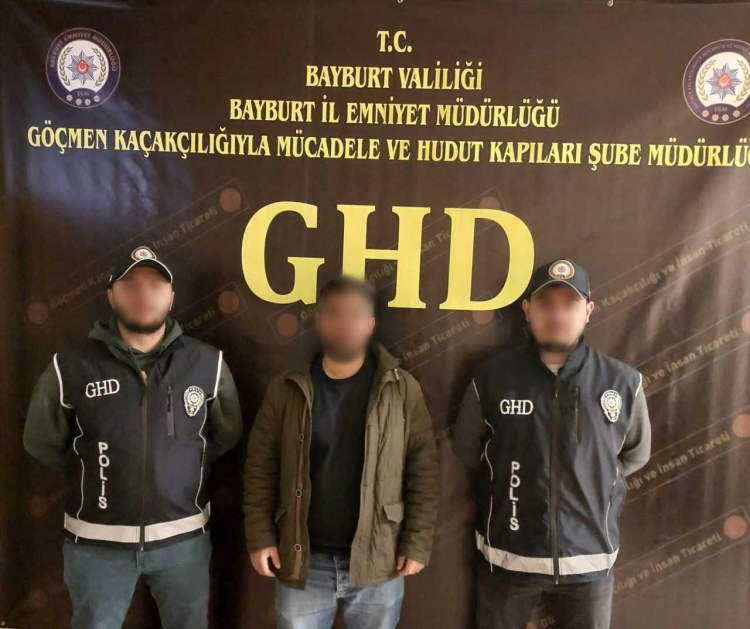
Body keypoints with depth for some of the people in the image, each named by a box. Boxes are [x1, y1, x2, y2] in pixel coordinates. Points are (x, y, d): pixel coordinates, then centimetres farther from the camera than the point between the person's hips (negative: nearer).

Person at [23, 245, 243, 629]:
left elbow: (227, 435, 8)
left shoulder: (208, 364, -5)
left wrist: (186, 468, 3)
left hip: (184, 536, 1)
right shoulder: (70, 367, -8)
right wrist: (95, 471, 3)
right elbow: (41, 443, 5)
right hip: (97, 541, -1)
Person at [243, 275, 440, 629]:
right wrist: (260, 537, -5)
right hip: (302, 561, 1)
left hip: (377, 561, 0)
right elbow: (261, 468, 0)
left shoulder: (402, 390, -5)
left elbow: (423, 471, -4)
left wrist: (417, 543, -7)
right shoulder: (286, 390, -2)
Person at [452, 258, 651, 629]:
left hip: (589, 559, 1)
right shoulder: (492, 378, -8)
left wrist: (593, 484, 6)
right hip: (507, 556, 0)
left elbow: (635, 455, 11)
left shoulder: (623, 383, -6)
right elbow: (466, 448, 7)